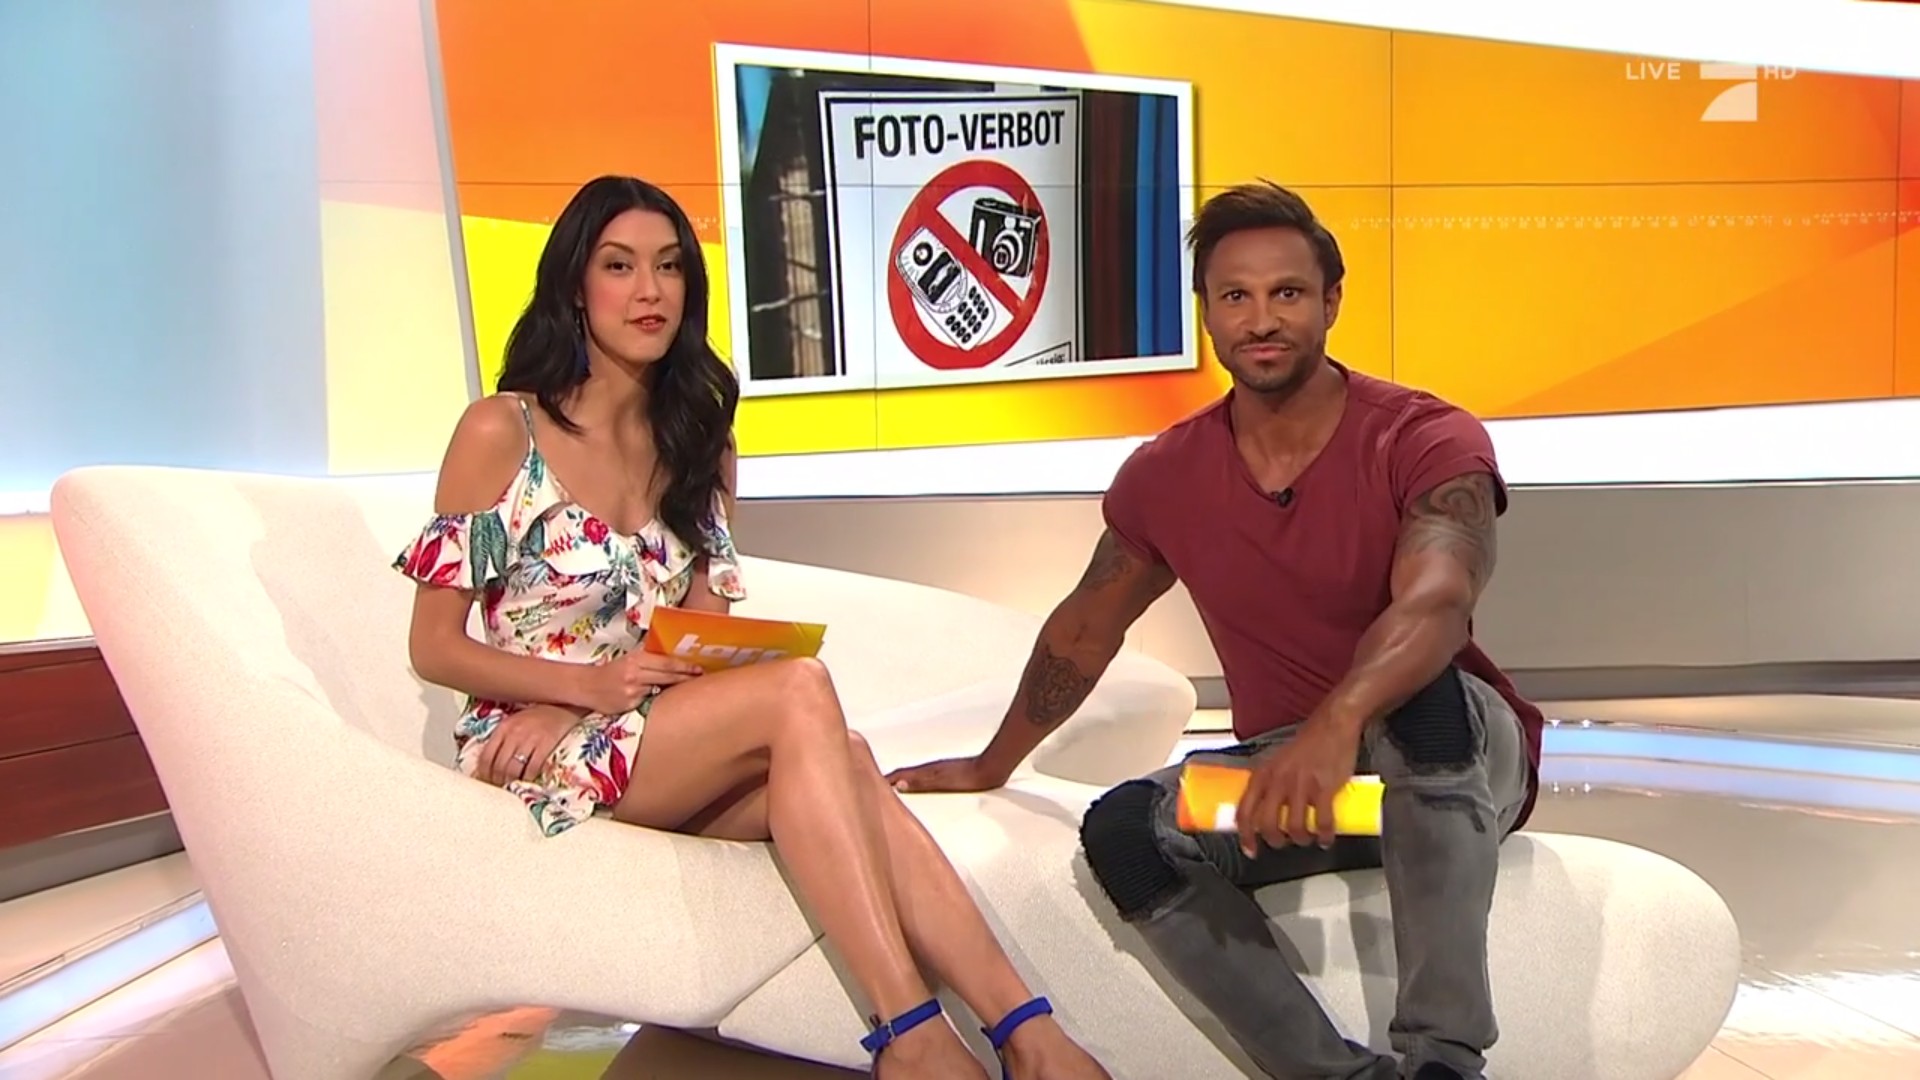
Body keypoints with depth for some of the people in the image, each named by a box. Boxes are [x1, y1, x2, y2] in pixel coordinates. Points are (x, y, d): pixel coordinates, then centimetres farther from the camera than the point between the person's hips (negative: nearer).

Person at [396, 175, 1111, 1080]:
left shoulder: (698, 445, 13)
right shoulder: (499, 432, -2)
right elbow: (433, 646, -3)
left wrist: (595, 702, -11)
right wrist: (588, 684, -19)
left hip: (664, 745, 5)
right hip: (534, 757, -4)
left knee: (839, 768, -30)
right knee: (799, 689, -31)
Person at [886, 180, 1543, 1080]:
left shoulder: (1428, 441, -14)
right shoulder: (1165, 476, 0)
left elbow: (1434, 604, -34)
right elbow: (1084, 631, 15)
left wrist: (1340, 723, -54)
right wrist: (992, 765, 23)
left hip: (1456, 767, -3)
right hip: (1283, 772, 4)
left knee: (1431, 699, -38)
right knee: (1123, 828, -23)